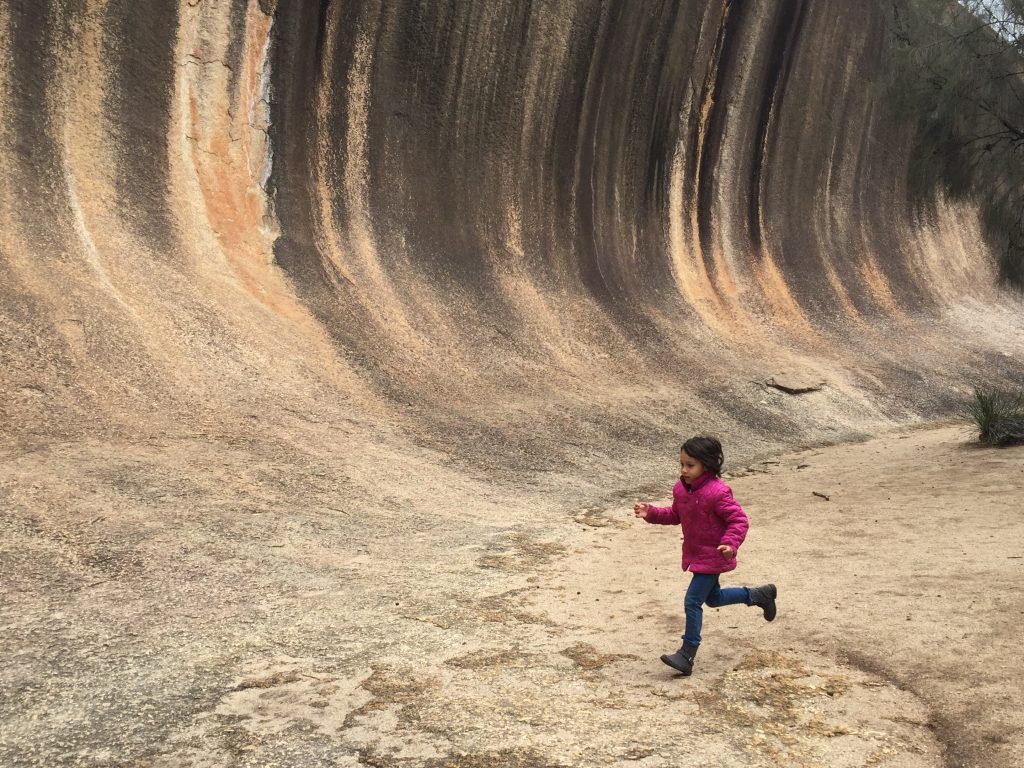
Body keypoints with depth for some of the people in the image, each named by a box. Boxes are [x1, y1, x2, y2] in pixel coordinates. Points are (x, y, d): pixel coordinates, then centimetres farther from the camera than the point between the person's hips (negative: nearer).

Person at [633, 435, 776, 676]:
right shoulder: (681, 489, -1)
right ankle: (759, 595, 43)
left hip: (712, 556, -9)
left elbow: (739, 520, -22)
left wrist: (731, 543, -37)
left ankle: (687, 655, 0)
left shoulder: (717, 492, -25)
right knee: (713, 598, 24)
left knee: (693, 601, -10)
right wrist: (651, 513, -2)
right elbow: (675, 515, 13)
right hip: (694, 554, 9)